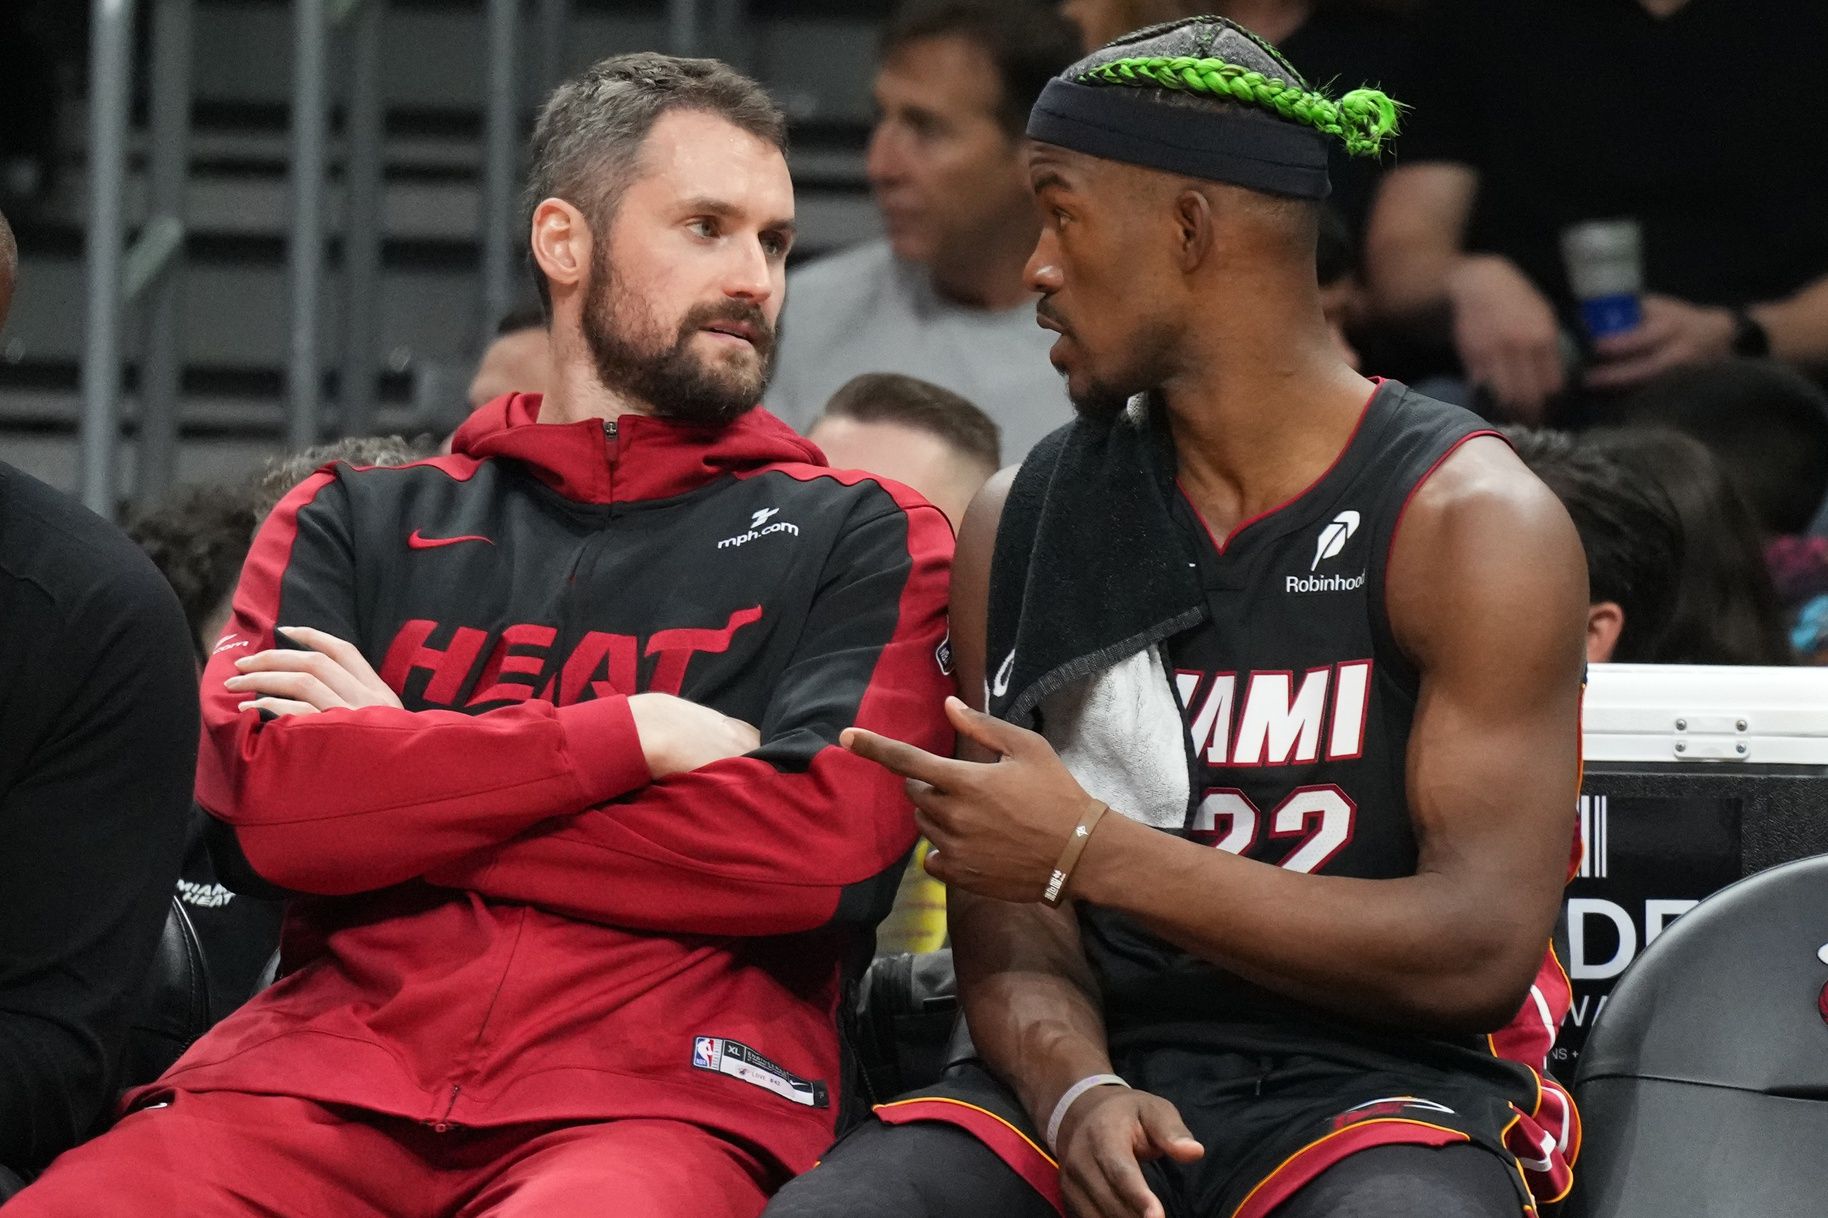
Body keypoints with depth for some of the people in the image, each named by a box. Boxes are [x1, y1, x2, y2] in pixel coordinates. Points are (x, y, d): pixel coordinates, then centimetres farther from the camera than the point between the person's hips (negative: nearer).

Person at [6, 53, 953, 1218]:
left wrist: (400, 795, 1)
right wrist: (633, 736, -2)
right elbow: (261, 793, 2)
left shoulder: (862, 541, 15)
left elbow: (824, 848, -3)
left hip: (658, 1092, -2)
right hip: (326, 1071, 3)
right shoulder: (357, 527, 21)